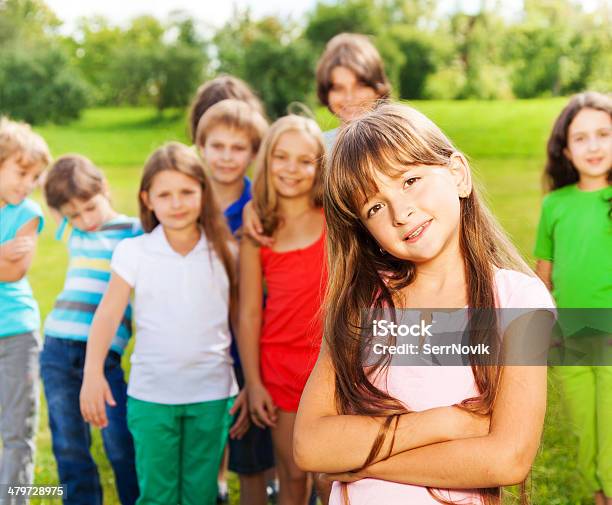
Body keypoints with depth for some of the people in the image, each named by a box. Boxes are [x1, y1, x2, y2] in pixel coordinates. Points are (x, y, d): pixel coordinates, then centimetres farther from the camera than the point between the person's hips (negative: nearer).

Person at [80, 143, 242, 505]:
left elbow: (239, 316, 6)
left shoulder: (223, 253, -1)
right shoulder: (134, 252, -6)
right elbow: (109, 314, -7)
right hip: (151, 394, -1)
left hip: (212, 393, 1)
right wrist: (93, 374, -16)